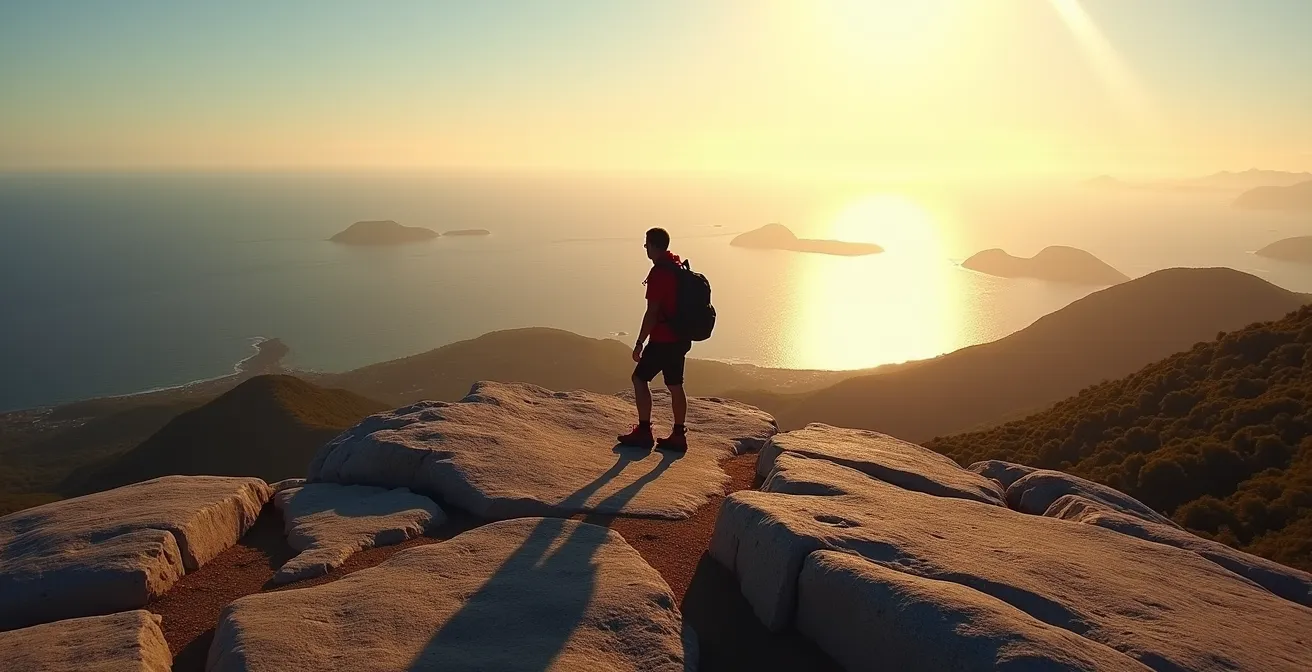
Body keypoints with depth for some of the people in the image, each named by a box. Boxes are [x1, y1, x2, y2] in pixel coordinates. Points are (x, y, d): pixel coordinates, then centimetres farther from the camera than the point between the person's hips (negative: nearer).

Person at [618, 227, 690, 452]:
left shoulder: (658, 273, -19)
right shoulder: (677, 265, 9)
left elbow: (652, 313, -20)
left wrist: (639, 343, -15)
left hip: (663, 339, -9)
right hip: (681, 338, 9)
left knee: (640, 379, 3)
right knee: (675, 385, 12)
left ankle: (644, 432, 5)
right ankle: (678, 435, 16)